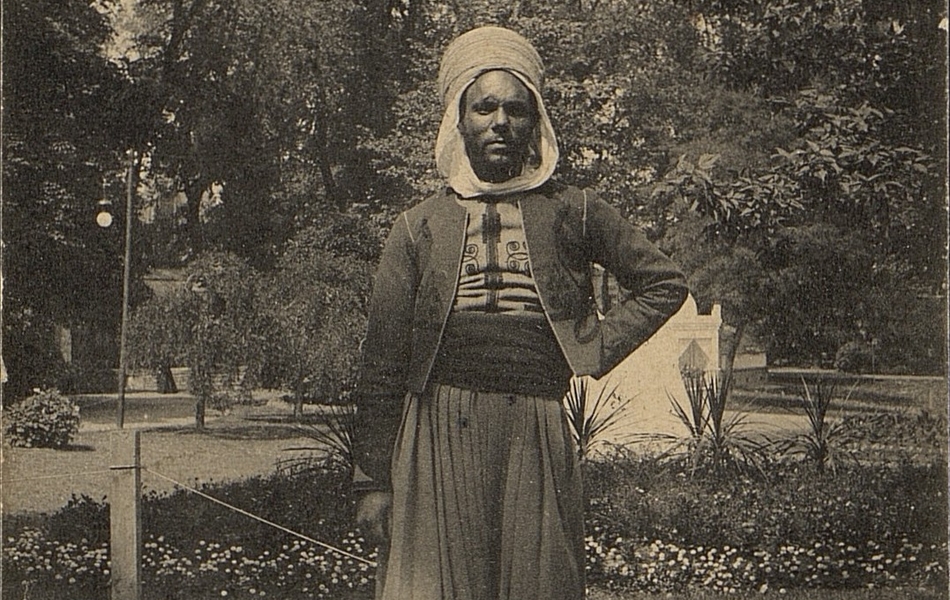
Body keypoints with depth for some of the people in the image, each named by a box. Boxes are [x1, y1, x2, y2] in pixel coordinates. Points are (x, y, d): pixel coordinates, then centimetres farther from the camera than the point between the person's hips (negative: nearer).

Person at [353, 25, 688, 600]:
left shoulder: (571, 212, 9)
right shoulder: (420, 226, 8)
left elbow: (665, 284, 16)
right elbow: (383, 363, 6)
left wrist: (596, 348, 4)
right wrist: (374, 479, 2)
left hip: (538, 438, 0)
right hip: (438, 441, 0)